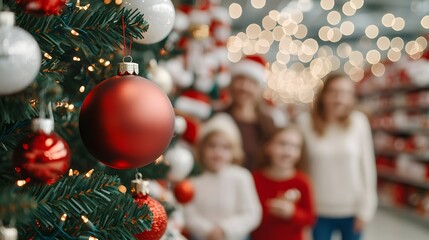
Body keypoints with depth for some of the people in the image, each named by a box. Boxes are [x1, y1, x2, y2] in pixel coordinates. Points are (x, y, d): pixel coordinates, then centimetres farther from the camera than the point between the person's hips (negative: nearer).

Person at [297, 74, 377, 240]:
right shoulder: (305, 123, -9)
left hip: (352, 210, 1)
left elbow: (367, 165, -3)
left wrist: (365, 207, -4)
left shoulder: (358, 122, -8)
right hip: (319, 211, 0)